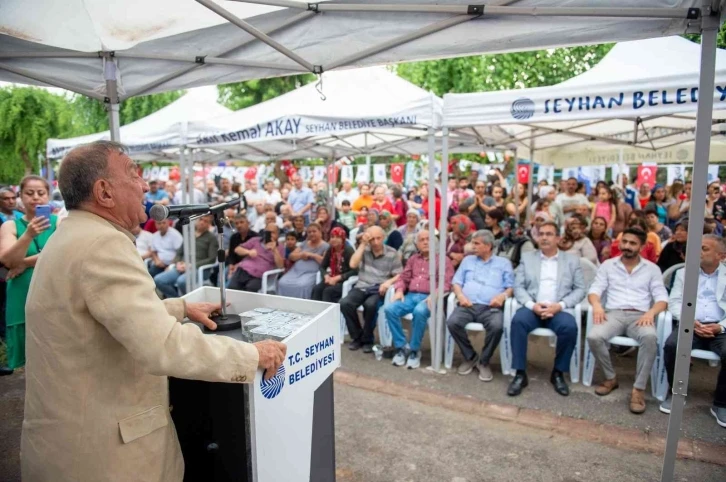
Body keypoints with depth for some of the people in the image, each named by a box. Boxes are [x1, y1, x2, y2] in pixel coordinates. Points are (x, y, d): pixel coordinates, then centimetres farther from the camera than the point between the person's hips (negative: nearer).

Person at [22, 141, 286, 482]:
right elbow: (163, 346, -33)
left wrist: (181, 308, 18)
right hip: (99, 445, -9)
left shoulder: (73, 236, 9)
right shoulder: (102, 243, -25)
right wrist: (253, 355, -24)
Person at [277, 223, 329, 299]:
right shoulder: (304, 243, 23)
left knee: (301, 286, -36)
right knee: (282, 283, -23)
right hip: (296, 270, 5)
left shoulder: (325, 246, 7)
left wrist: (312, 255, -10)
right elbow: (291, 256, 19)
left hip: (312, 273, -5)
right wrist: (301, 255, -2)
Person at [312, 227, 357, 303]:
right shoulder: (330, 250, 7)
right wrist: (326, 276, -10)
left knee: (328, 291, -31)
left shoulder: (349, 250, -11)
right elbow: (322, 266, 12)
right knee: (316, 289, -22)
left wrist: (337, 278, -21)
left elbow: (354, 271, -17)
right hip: (331, 279, 6)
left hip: (345, 281, -6)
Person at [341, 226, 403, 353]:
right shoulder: (364, 250, 9)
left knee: (370, 304, -35)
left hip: (379, 289, -2)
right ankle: (357, 337, -5)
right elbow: (353, 264, -7)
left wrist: (388, 282, -20)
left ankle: (367, 339, -10)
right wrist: (363, 244, -7)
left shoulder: (392, 253, 3)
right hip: (362, 287, 3)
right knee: (344, 303, -25)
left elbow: (399, 275, 2)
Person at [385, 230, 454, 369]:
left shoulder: (443, 259, 9)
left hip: (428, 298, -4)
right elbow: (403, 278, 20)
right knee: (389, 309, -24)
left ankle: (414, 350, -20)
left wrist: (434, 295, -20)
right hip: (411, 296, 4)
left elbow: (446, 283, -2)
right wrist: (399, 291, -1)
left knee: (419, 311, -39)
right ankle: (401, 346, -12)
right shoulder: (413, 259, 24)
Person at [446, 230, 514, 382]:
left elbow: (511, 287, 8)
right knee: (452, 322, -29)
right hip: (467, 305, 2)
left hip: (491, 308, -2)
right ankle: (470, 357, -3)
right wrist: (460, 295, -5)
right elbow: (456, 282, 16)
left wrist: (503, 295, -13)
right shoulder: (467, 260, 24)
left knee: (497, 326, -35)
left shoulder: (504, 263, 18)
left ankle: (484, 362, -8)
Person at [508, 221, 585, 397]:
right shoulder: (527, 258, 14)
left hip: (558, 310, 0)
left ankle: (558, 373, -9)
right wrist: (532, 305, -13)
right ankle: (520, 374, -21)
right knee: (518, 320, -32)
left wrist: (559, 305, -11)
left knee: (570, 326, -32)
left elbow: (580, 290, 6)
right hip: (532, 308, 0)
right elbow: (518, 286, 6)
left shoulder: (572, 260, 14)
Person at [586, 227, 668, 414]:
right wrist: (596, 304, -17)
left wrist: (651, 312, -17)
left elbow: (662, 298, 5)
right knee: (594, 337, -31)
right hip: (613, 313, 1)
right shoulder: (608, 265, 14)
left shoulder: (652, 269, 13)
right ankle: (610, 378, -4)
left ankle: (639, 388, -23)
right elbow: (595, 289, 6)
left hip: (639, 316, 0)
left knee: (650, 337, -36)